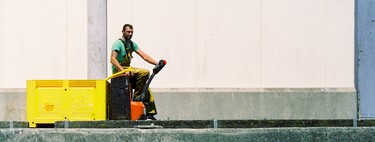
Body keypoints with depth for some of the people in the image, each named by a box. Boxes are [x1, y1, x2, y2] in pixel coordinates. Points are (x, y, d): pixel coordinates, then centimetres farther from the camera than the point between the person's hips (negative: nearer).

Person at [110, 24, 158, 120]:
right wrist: (123, 71, -34)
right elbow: (113, 59, -22)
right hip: (119, 70, -9)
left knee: (146, 89, 2)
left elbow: (144, 56, 8)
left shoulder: (131, 44, 15)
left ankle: (150, 114, 4)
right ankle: (137, 96, -16)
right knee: (145, 72, -27)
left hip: (127, 69, 9)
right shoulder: (118, 43, -10)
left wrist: (157, 64, -7)